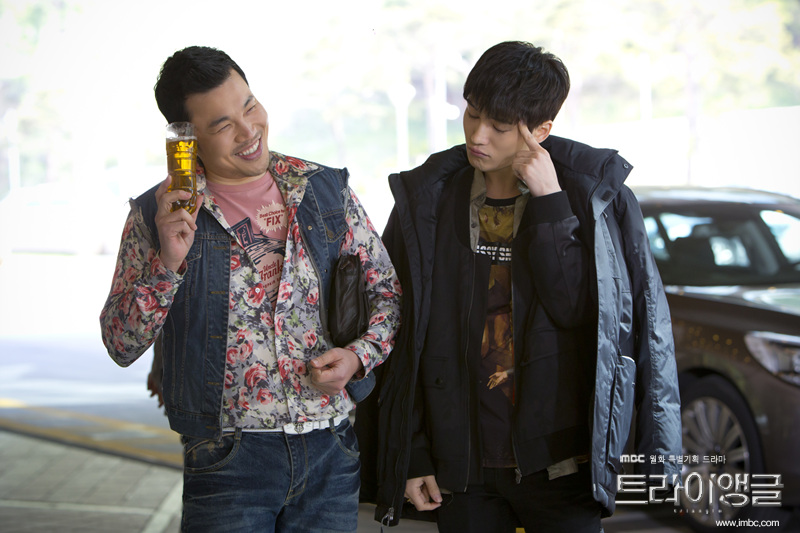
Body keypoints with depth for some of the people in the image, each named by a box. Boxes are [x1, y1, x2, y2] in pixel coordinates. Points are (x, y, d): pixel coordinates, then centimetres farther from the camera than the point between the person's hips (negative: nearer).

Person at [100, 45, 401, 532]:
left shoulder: (326, 190, 5)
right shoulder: (159, 214, -1)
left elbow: (388, 290, 13)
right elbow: (121, 346, -3)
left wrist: (358, 356, -5)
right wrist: (167, 264, -17)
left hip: (330, 455, 2)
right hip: (228, 461, -2)